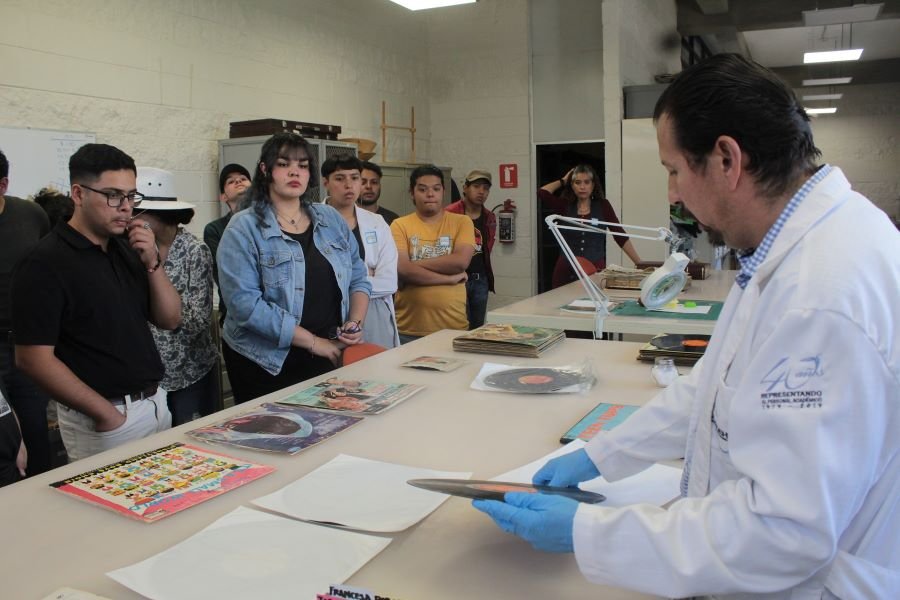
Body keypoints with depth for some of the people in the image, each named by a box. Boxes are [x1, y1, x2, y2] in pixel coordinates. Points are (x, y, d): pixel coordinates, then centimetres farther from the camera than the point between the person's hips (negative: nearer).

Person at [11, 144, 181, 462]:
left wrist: (152, 262, -9)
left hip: (156, 403, 7)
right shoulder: (46, 263, -14)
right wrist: (107, 413, -15)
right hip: (103, 421, -7)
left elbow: (170, 319, 6)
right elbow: (33, 359, -16)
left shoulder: (127, 247, 5)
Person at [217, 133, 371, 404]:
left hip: (330, 355, 4)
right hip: (267, 363, -4)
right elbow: (244, 302, -20)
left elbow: (358, 278, 10)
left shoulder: (331, 219, 6)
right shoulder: (243, 229, -10)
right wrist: (313, 341, -19)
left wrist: (355, 323, -9)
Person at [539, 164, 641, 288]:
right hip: (567, 270, 1)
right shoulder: (565, 205, 6)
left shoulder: (603, 205, 3)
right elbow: (542, 193, -8)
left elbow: (620, 236, 1)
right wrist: (563, 181, 6)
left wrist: (639, 263, -4)